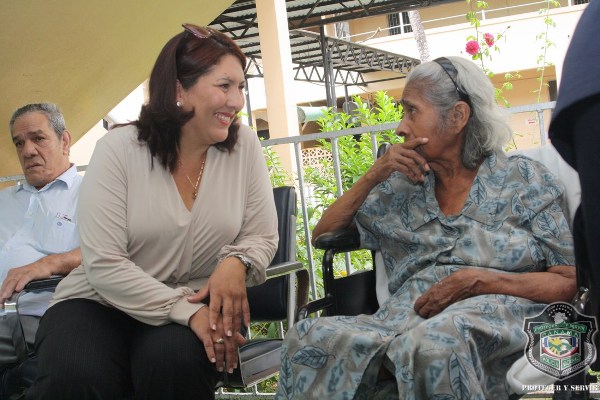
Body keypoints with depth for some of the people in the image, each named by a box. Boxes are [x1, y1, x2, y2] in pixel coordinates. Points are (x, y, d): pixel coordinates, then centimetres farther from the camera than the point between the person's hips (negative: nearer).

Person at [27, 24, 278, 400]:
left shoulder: (244, 145, -3)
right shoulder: (119, 149, -12)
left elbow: (263, 237, 3)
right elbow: (104, 264, -17)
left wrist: (237, 263, -22)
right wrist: (185, 311, -28)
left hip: (200, 301, 2)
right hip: (102, 301, -2)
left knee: (176, 360, -33)